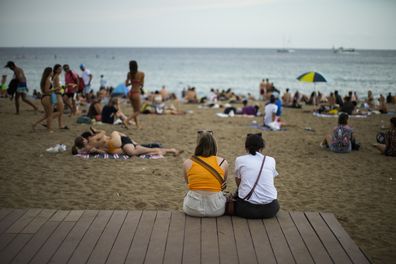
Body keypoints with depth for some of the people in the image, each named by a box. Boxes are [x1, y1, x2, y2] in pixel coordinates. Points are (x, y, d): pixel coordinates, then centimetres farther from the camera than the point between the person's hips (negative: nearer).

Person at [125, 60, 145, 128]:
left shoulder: (129, 74, 0)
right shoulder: (141, 73, -10)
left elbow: (126, 84, 4)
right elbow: (142, 85, -6)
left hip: (130, 93, 5)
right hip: (136, 93, -5)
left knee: (135, 110, 17)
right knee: (137, 111, 6)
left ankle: (138, 125, 18)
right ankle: (126, 121, -10)